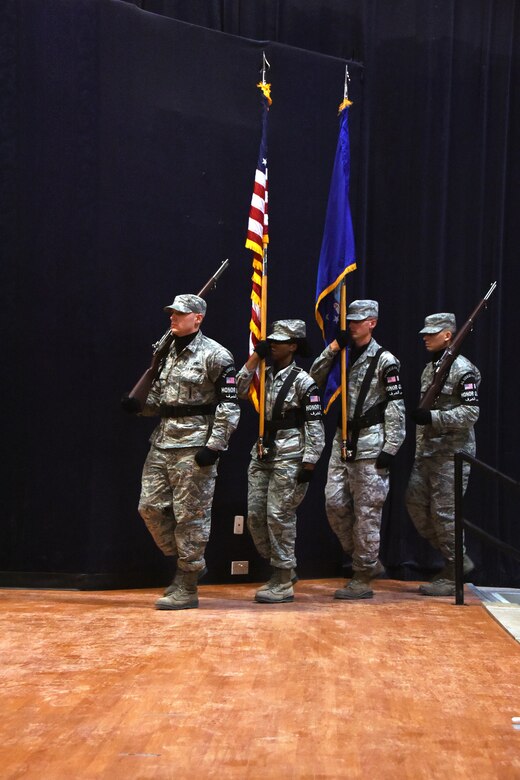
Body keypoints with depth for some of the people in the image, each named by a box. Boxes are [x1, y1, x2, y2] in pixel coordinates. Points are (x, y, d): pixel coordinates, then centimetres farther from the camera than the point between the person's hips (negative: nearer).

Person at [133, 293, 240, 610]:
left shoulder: (215, 355, -8)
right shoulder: (167, 353, 15)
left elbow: (230, 405, -11)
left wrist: (214, 446, -16)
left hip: (194, 446, -8)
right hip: (163, 441, 8)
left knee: (190, 515, -3)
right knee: (151, 507, 6)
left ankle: (186, 589, 6)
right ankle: (190, 562, 24)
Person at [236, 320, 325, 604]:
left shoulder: (302, 381, -8)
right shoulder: (265, 374, 11)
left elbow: (315, 426, -10)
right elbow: (238, 391, 1)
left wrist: (309, 464, -14)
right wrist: (253, 360, -1)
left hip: (289, 456, -7)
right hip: (261, 453, 7)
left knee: (279, 516, -5)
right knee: (255, 515, 6)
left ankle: (283, 583, 4)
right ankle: (283, 569, 21)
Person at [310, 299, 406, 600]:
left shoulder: (385, 361, -5)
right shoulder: (344, 356, 15)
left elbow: (396, 408, -8)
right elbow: (315, 379, 5)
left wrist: (390, 449, -14)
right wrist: (333, 348, -3)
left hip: (370, 445, -7)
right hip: (343, 442, 7)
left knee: (367, 512, -3)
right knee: (335, 503, 4)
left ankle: (363, 579, 4)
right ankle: (370, 561, 19)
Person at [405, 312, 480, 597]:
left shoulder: (463, 370, -12)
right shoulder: (429, 368, 15)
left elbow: (471, 413, -18)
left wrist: (431, 417, -23)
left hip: (452, 454, -9)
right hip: (427, 453, 9)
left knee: (444, 511, -6)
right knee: (415, 503, 8)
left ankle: (452, 577, 6)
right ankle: (458, 559, 20)